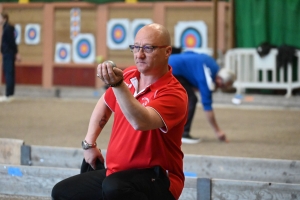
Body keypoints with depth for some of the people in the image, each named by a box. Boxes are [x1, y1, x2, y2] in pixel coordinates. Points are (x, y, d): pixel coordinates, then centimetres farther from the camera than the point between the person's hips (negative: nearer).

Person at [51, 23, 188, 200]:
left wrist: (118, 85, -49)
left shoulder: (173, 93, -20)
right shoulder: (128, 76, 4)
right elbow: (104, 104, 25)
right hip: (116, 173, 8)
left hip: (157, 180, -8)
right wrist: (89, 143, 18)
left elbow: (140, 122, -39)